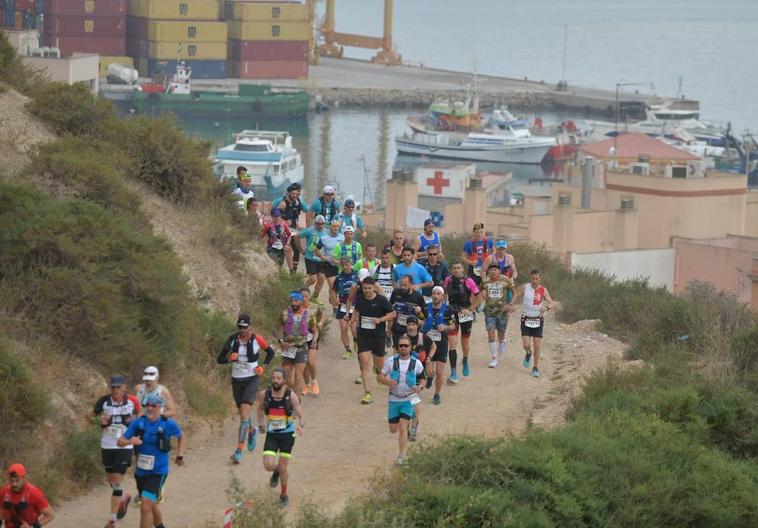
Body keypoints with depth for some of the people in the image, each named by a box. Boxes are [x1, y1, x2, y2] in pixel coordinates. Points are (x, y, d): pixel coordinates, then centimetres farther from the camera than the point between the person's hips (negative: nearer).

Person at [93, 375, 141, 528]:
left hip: (124, 446, -3)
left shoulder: (132, 401, -7)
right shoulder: (104, 401, -6)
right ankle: (124, 498, 49)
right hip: (107, 446, 3)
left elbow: (140, 413, 13)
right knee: (111, 481, 15)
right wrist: (100, 420, -17)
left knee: (117, 482, -9)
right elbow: (92, 416, 3)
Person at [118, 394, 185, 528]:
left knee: (146, 506, -19)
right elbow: (120, 442, -6)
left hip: (158, 472, -5)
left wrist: (180, 455, 5)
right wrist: (129, 441, -27)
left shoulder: (168, 424, -10)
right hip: (140, 471, 5)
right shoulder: (138, 423, -5)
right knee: (151, 504, 24)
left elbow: (181, 437, 12)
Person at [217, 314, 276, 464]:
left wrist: (263, 366, -6)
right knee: (243, 413, 16)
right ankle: (251, 431, 52)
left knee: (244, 411, -18)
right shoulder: (232, 339, -5)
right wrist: (229, 358, -22)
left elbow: (270, 352, 8)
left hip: (252, 379, -4)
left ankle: (239, 450, -19)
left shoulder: (257, 339, -9)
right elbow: (220, 359, -1)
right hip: (237, 379, 4)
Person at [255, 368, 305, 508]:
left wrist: (301, 426, -33)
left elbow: (300, 415, -12)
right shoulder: (264, 395, -7)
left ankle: (284, 495, 26)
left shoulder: (291, 395, -13)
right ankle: (276, 471, 26)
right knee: (268, 466, -13)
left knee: (283, 467, 3)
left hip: (287, 434, -2)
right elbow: (260, 408, 16)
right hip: (271, 434, 2)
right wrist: (261, 424, 13)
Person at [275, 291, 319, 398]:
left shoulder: (308, 315, -2)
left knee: (298, 376, -12)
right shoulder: (285, 314, -3)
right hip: (287, 349, 1)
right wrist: (280, 341, -9)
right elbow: (277, 329, 6)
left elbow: (315, 330, 11)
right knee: (286, 376, 6)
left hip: (301, 349, -1)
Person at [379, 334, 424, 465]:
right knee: (393, 429, 10)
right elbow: (382, 375, 2)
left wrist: (420, 387, -13)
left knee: (402, 428, -14)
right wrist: (387, 382, -21)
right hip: (394, 399, 2)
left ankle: (401, 456, -6)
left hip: (408, 399, -2)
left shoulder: (416, 363, -7)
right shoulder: (391, 361, -8)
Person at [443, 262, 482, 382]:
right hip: (452, 314, 1)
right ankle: (453, 374, -10)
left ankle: (465, 361, 48)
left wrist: (470, 309, -10)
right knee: (452, 343, -9)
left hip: (465, 314, -1)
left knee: (465, 343, 15)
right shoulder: (448, 280, -2)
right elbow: (443, 294, 16)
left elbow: (479, 298, -4)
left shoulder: (468, 281, -10)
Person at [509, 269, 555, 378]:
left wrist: (547, 307, -34)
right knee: (526, 344, -9)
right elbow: (516, 297, 2)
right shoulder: (524, 288, -6)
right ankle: (528, 354, 29)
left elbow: (551, 303, -11)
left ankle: (536, 368, 12)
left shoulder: (543, 290, -6)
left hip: (538, 320, 0)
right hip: (526, 319, 0)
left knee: (537, 344, -2)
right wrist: (510, 305, -18)